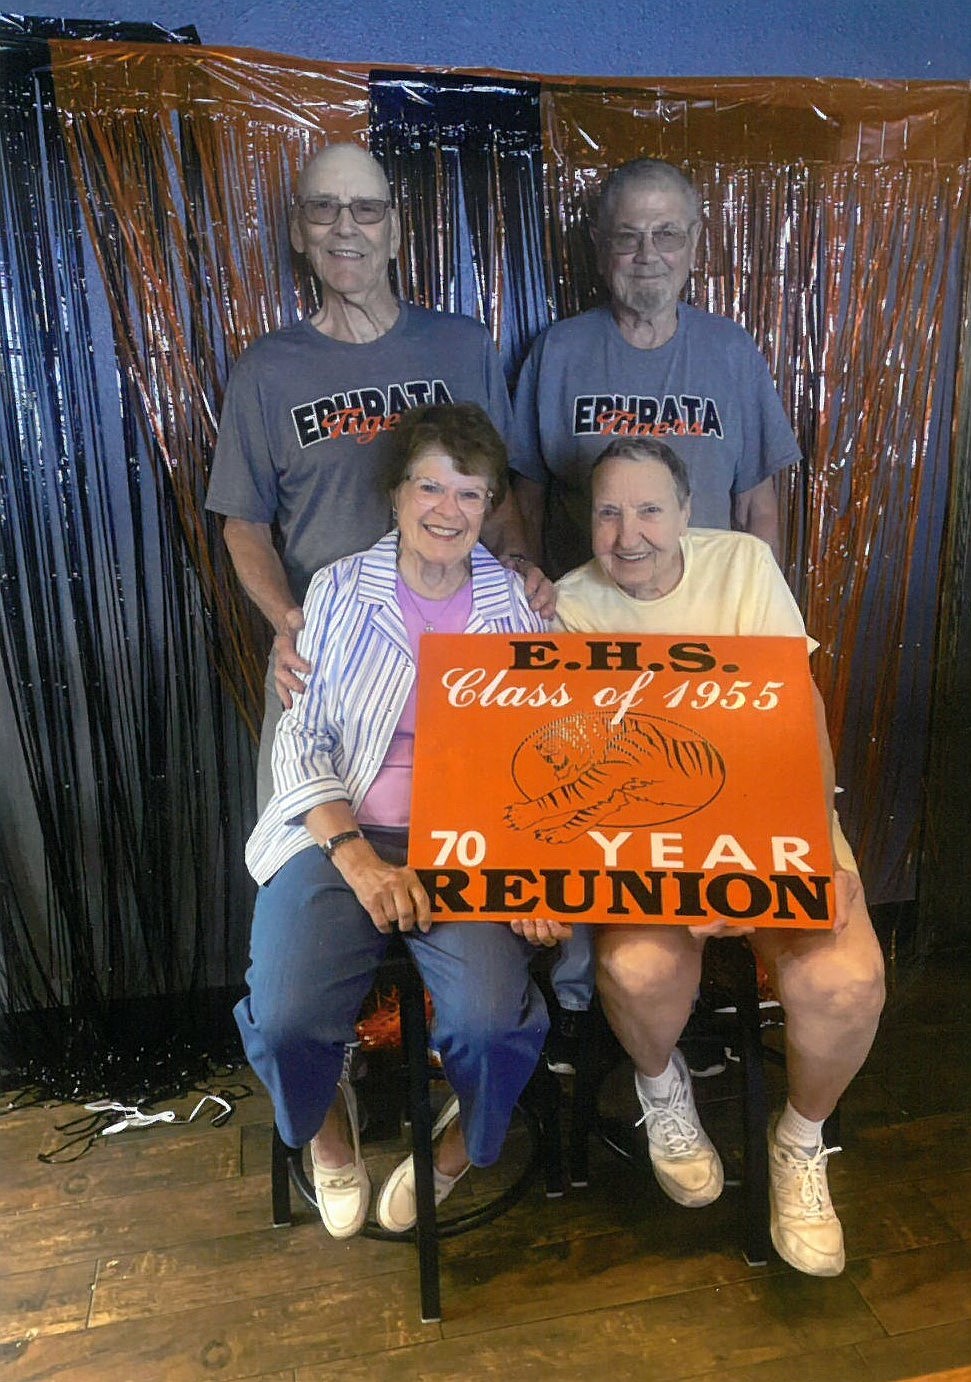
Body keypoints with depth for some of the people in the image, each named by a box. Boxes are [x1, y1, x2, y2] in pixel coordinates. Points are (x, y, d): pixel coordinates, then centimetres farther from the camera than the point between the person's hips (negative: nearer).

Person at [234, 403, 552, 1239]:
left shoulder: (517, 605, 7)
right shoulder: (340, 591, 6)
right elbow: (303, 737, 1)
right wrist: (357, 856, -13)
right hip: (341, 832, 0)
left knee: (492, 1020, -25)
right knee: (286, 1021, -23)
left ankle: (465, 1138, 16)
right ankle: (327, 1124, 18)